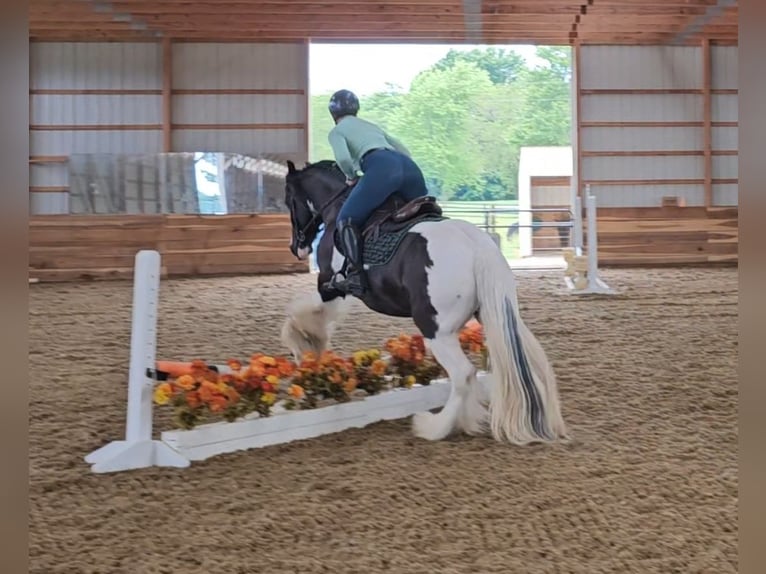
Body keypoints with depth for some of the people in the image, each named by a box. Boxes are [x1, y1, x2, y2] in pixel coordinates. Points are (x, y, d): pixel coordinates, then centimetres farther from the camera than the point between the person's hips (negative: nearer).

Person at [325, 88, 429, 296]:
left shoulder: (336, 131, 19)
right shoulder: (373, 126, 39)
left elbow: (343, 158, -3)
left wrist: (352, 176, 16)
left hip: (381, 167, -7)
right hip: (410, 166, 7)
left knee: (346, 220, -3)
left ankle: (356, 277, -16)